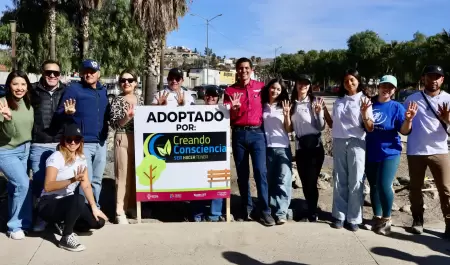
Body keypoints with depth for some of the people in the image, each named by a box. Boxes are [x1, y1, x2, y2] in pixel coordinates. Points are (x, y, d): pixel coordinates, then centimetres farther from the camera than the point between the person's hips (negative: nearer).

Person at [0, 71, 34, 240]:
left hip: (24, 149, 6)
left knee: (15, 186, 17)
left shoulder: (28, 104, -2)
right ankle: (16, 225, -2)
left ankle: (15, 222, 33)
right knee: (23, 183, -17)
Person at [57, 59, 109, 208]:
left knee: (97, 180, 15)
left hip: (101, 143, 6)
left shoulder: (103, 90, 12)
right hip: (82, 143, -6)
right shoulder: (74, 89, -5)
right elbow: (60, 113, -11)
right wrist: (68, 112, -31)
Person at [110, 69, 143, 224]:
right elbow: (113, 123, -11)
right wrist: (127, 117, -27)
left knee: (137, 174, 10)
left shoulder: (140, 100, 12)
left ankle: (132, 206, 23)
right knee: (123, 175, -4)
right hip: (123, 139, -5)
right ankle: (120, 211, 1)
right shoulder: (117, 100, -3)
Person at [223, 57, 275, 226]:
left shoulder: (261, 87, 7)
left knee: (260, 171, -9)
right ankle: (246, 208, 17)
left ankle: (265, 211, -4)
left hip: (257, 133, -1)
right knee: (242, 173, 6)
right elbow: (226, 116, 4)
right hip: (238, 134, 1)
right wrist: (234, 108, -16)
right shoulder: (230, 90, 7)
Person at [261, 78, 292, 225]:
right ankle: (273, 208, 16)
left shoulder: (283, 106, 6)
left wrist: (286, 114, -11)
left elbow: (288, 129, 3)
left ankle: (281, 212, -7)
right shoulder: (262, 106, 7)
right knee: (269, 180, 5)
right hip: (266, 147, 1)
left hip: (282, 147, -1)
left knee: (283, 180, -7)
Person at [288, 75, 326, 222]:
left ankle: (312, 215, 11)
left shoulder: (315, 102, -4)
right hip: (300, 147, 4)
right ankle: (312, 212, 25)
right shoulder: (292, 104, 7)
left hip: (315, 147, -4)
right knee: (305, 182, 10)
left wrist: (319, 112, -20)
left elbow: (321, 127, -6)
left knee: (311, 181, -2)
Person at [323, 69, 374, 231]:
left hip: (356, 144, -4)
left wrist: (364, 113, -23)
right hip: (339, 143, 4)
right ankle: (339, 216, 16)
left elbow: (370, 128, -7)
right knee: (339, 181, 8)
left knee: (355, 182, 0)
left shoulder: (364, 100, -2)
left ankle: (354, 218, 9)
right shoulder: (338, 101, 11)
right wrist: (324, 111, 7)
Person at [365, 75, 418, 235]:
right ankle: (377, 216, 28)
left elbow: (404, 131, -9)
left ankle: (386, 219, 7)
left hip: (389, 153, -2)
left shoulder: (397, 107, -3)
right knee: (374, 186, 11)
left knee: (384, 185, -13)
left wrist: (408, 119, -29)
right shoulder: (369, 103, 0)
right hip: (369, 153, 3)